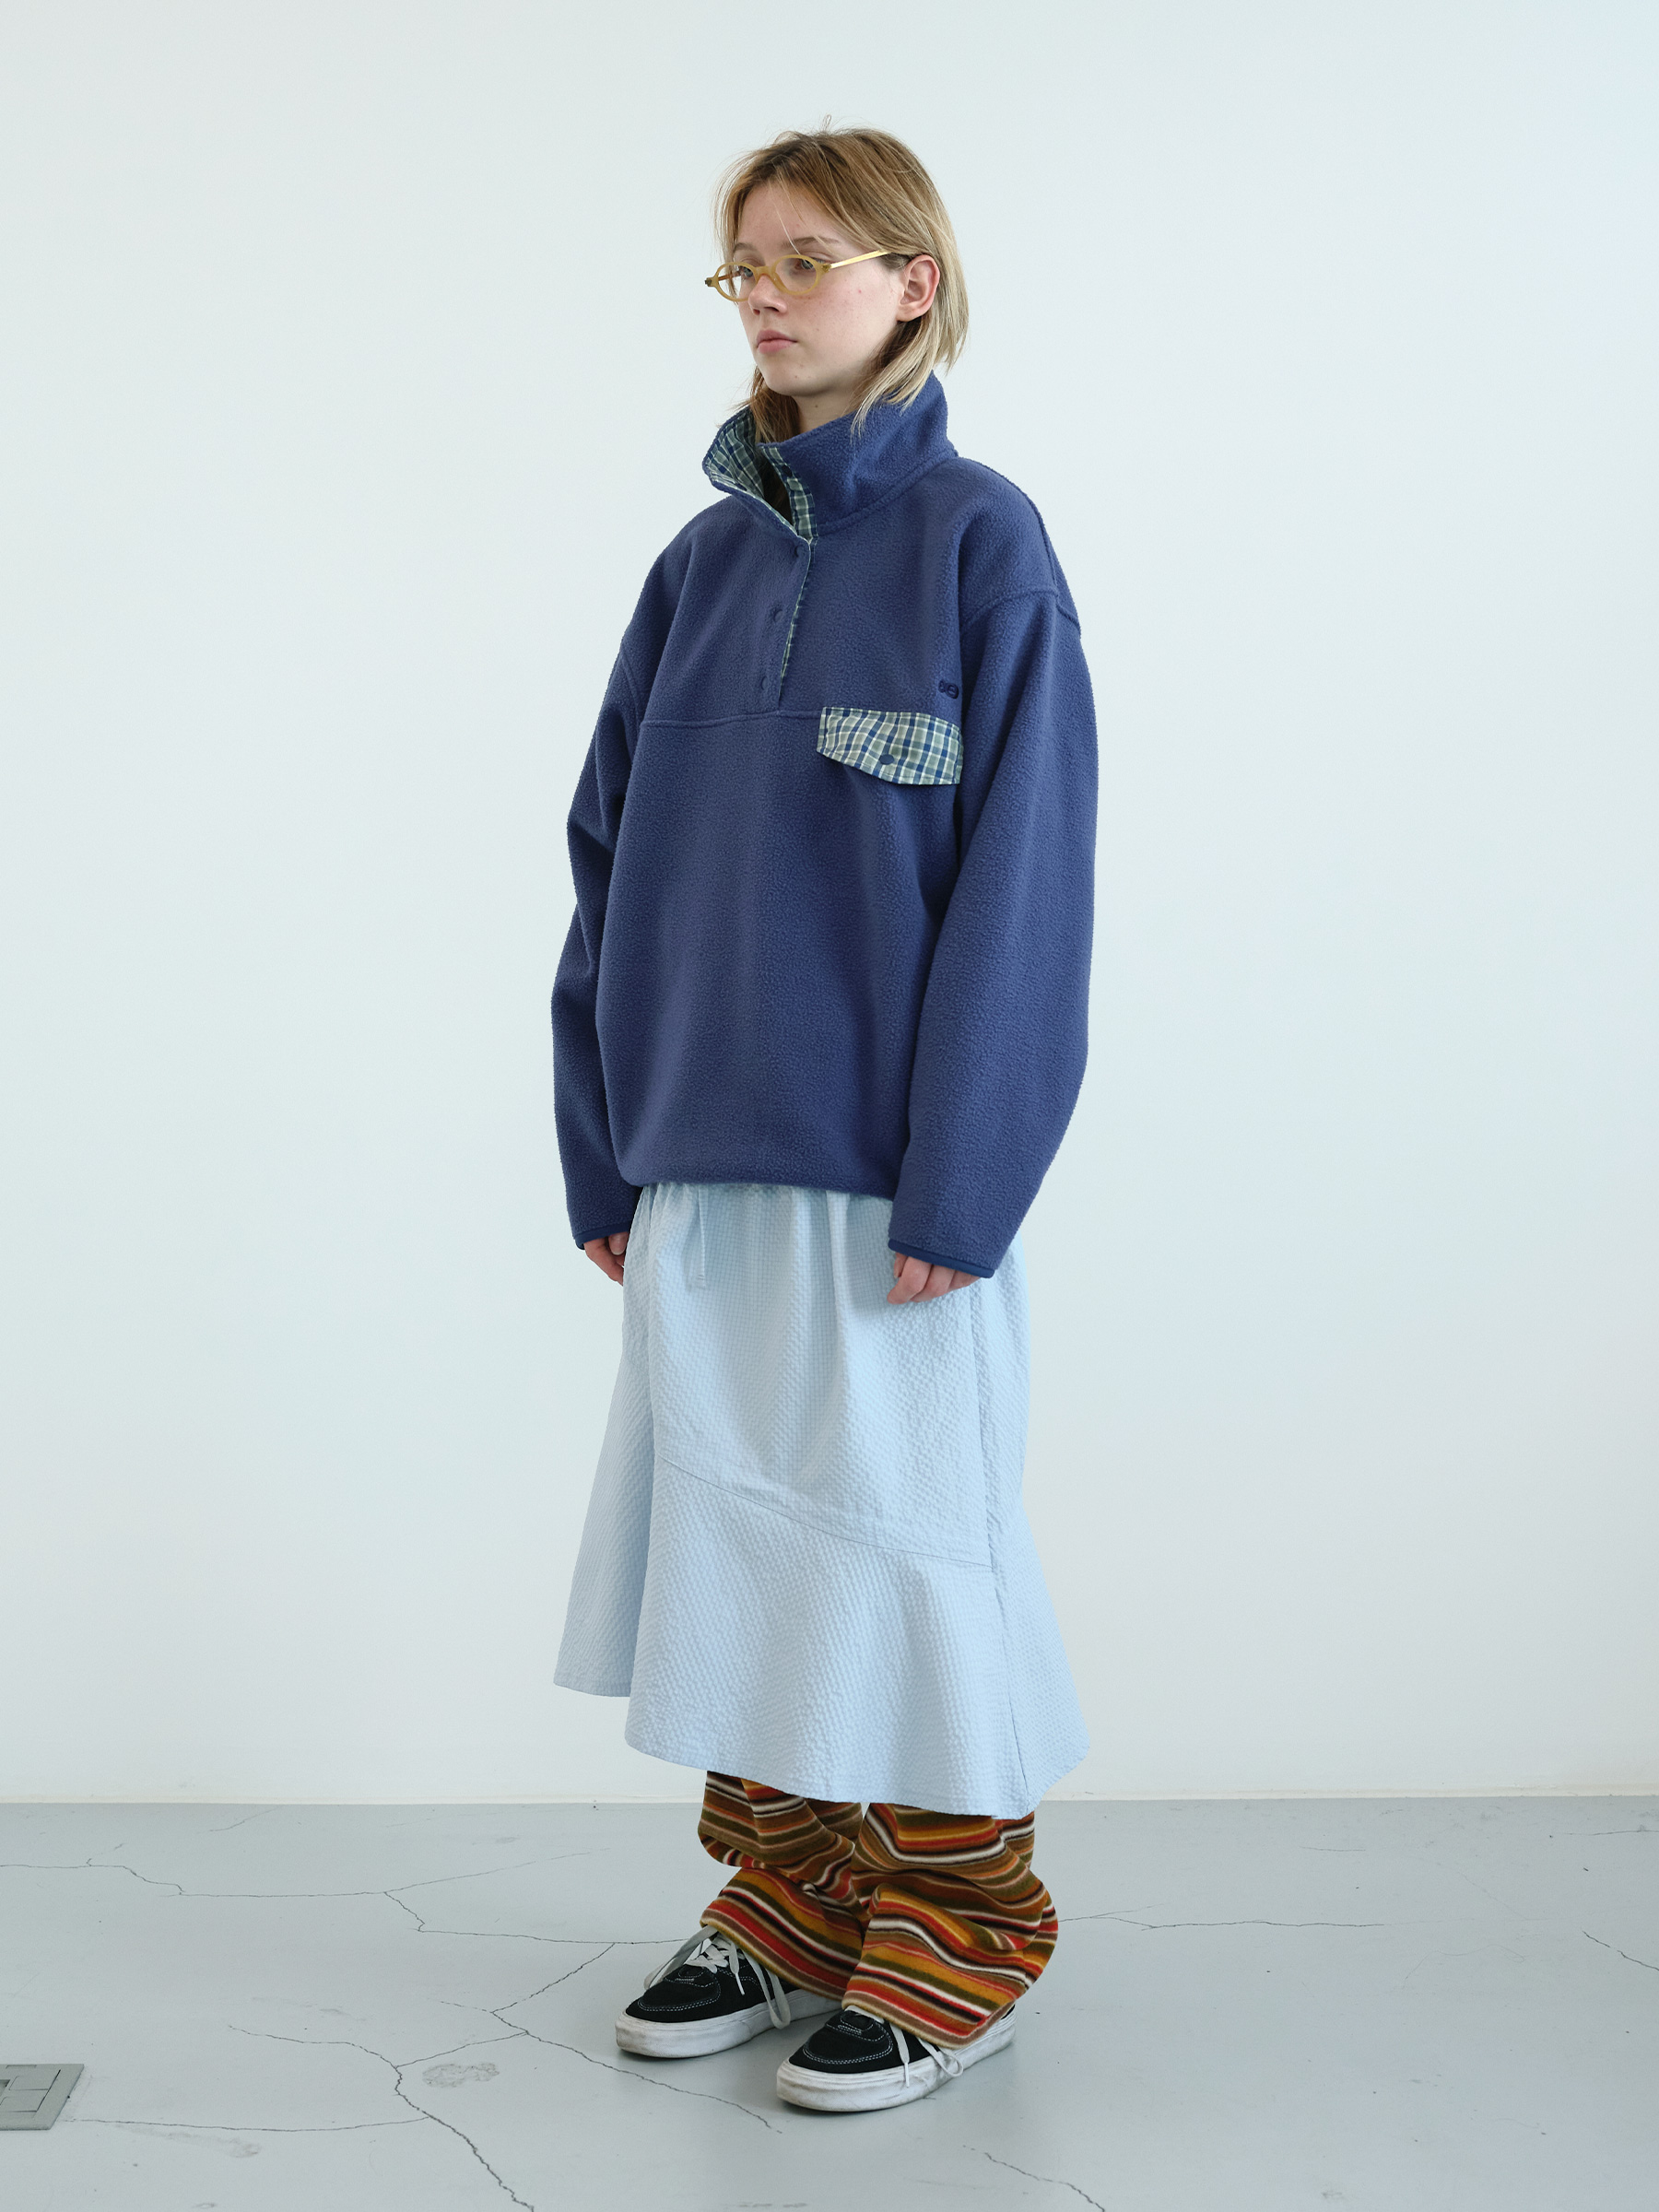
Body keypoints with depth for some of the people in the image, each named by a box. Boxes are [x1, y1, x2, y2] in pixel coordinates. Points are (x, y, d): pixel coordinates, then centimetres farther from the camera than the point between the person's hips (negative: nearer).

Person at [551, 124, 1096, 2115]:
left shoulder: (979, 545, -5)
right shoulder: (707, 560, 10)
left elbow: (1016, 878, -10)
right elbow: (612, 851, 11)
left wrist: (959, 1180, -15)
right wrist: (603, 1142, 7)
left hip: (887, 1171, -5)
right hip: (700, 1162, 6)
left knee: (901, 1529, 3)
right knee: (730, 1521, 12)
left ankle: (954, 1935, 21)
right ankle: (785, 1898, 29)